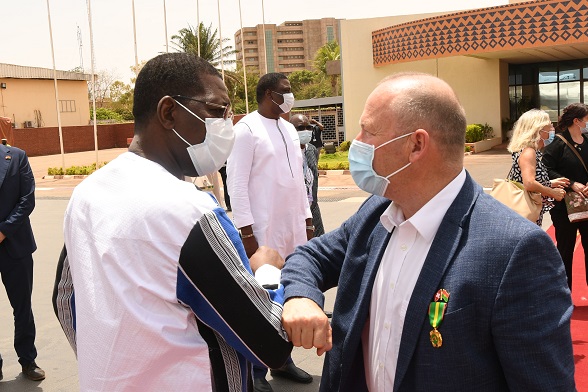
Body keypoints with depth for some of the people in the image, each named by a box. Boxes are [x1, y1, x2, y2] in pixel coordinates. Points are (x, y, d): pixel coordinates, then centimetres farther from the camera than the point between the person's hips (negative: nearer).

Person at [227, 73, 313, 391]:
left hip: (293, 227, 7)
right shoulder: (246, 129, -8)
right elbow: (236, 183, -12)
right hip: (263, 231, -7)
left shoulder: (289, 129, 15)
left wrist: (307, 219, 16)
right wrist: (246, 231, -16)